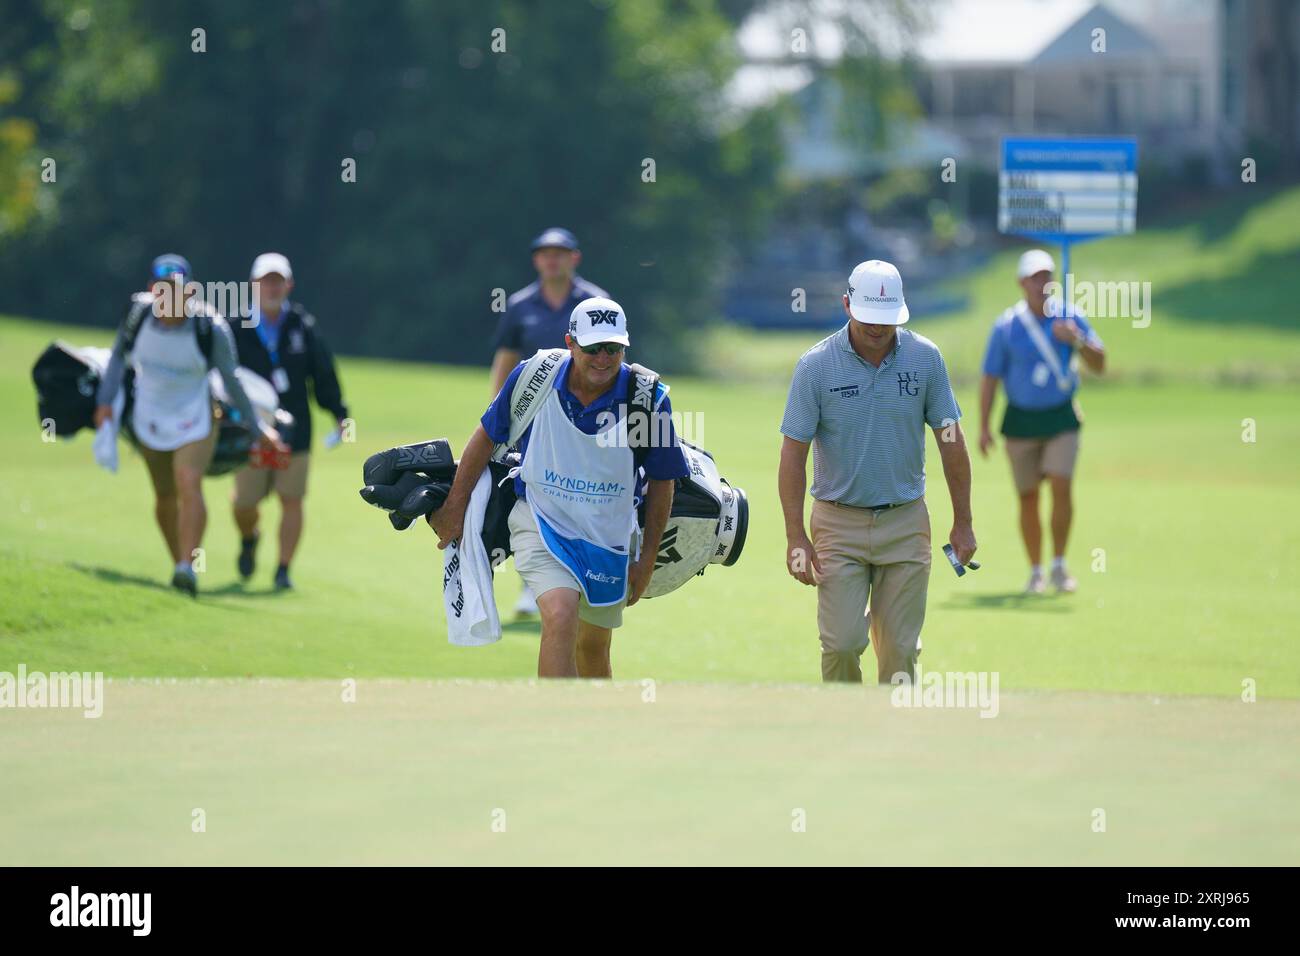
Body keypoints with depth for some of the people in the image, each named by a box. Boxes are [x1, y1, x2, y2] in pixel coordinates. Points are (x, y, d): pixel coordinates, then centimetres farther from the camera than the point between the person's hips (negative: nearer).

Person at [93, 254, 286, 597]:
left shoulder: (211, 328, -22)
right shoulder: (139, 312, -15)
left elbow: (231, 381, -9)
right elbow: (120, 354, 6)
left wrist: (258, 426, -3)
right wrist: (105, 400, 1)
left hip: (194, 419, -3)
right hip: (149, 418, 3)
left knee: (189, 485, -23)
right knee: (165, 497, 9)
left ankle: (187, 567, -30)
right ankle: (180, 564, 25)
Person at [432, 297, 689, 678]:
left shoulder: (649, 399, -14)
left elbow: (661, 481, 0)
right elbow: (487, 436, 2)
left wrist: (647, 559, 4)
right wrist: (454, 507, 6)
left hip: (610, 537, 2)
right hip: (541, 521, -2)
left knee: (594, 648, 15)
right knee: (560, 617, -26)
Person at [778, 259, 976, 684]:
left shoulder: (925, 358, -2)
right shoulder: (816, 366, -8)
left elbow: (950, 440, 5)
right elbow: (793, 454, -5)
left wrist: (962, 522, 5)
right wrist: (796, 537, -10)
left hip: (906, 522, 2)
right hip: (839, 522, -2)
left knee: (900, 649, 2)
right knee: (842, 644, -7)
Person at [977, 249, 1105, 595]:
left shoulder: (1070, 318, 1)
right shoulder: (1006, 326, -2)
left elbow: (1099, 364, 1)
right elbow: (990, 378, 1)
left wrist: (1078, 341, -19)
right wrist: (983, 427, -4)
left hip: (1062, 417, 0)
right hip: (1021, 421, 0)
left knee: (1061, 487, -15)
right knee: (1028, 498, 1)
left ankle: (1059, 566, -3)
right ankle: (1035, 572, 13)